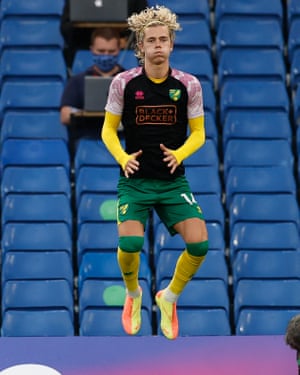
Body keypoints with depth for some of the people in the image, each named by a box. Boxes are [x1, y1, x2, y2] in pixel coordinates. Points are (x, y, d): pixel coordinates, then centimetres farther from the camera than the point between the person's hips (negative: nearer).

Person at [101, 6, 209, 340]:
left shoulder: (188, 84, -2)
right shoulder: (124, 83, -5)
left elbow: (198, 133, 5)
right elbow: (108, 130, 4)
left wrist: (179, 154, -15)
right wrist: (123, 158, -14)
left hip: (173, 181, 1)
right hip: (135, 180, -1)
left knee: (199, 242, -15)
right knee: (129, 243, -22)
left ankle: (169, 298, 14)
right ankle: (133, 294, 13)